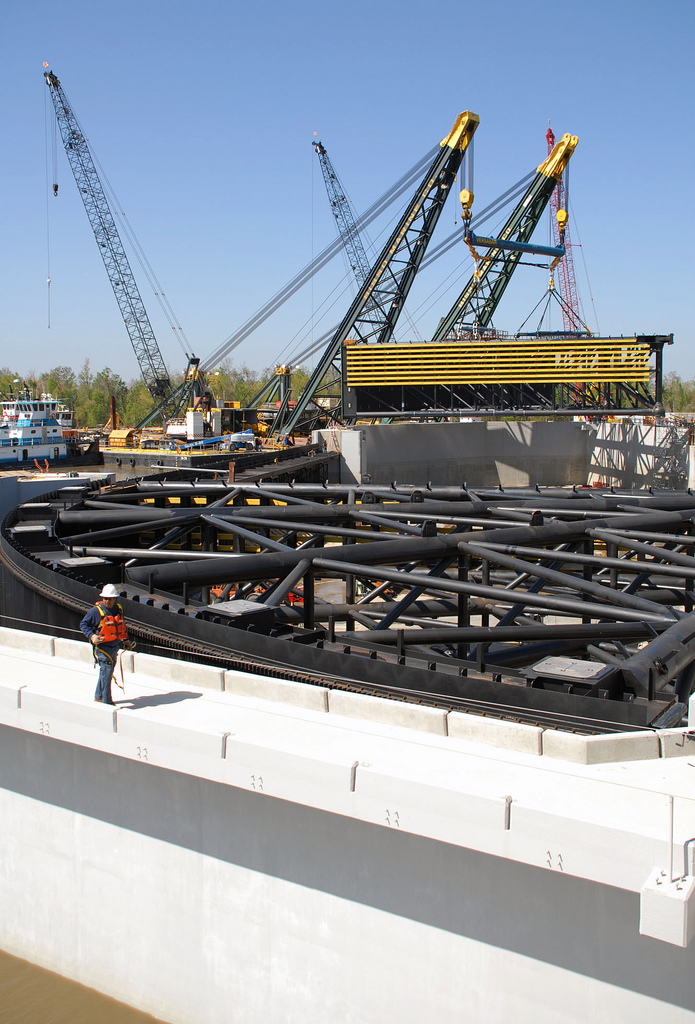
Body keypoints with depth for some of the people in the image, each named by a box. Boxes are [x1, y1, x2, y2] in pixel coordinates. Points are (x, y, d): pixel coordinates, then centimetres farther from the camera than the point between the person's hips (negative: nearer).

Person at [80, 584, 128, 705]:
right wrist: (91, 636, -18)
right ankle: (106, 701, -1)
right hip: (102, 646, -6)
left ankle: (99, 697, 30)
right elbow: (83, 624, -5)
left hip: (115, 647, 6)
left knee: (107, 673, 16)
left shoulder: (118, 609, 6)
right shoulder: (96, 611, -12)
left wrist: (125, 640, 19)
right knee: (106, 673, -8)